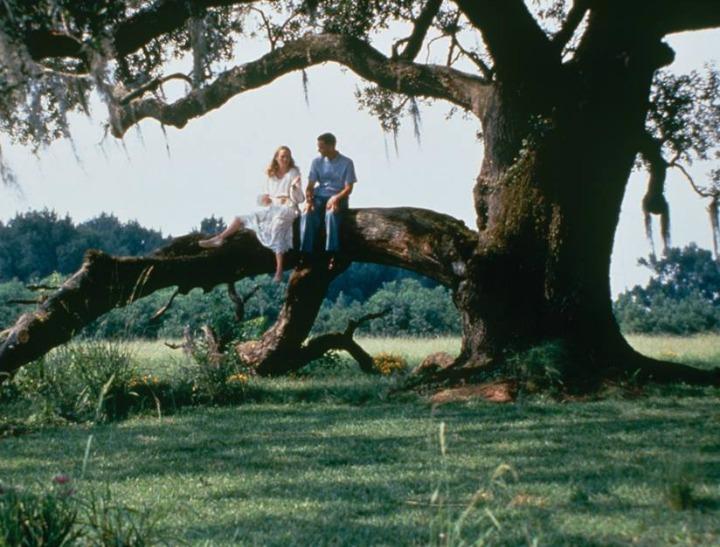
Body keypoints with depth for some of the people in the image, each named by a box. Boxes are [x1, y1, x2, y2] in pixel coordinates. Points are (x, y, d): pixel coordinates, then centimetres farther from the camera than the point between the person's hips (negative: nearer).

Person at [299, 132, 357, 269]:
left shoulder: (346, 163, -3)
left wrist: (336, 198, -25)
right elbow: (310, 186, 5)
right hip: (319, 196, 3)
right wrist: (308, 200, -15)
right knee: (307, 214, -30)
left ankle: (332, 254, -36)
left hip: (338, 198, -3)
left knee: (331, 213, -38)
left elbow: (348, 188, -7)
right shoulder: (317, 162, 7)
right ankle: (306, 254, -30)